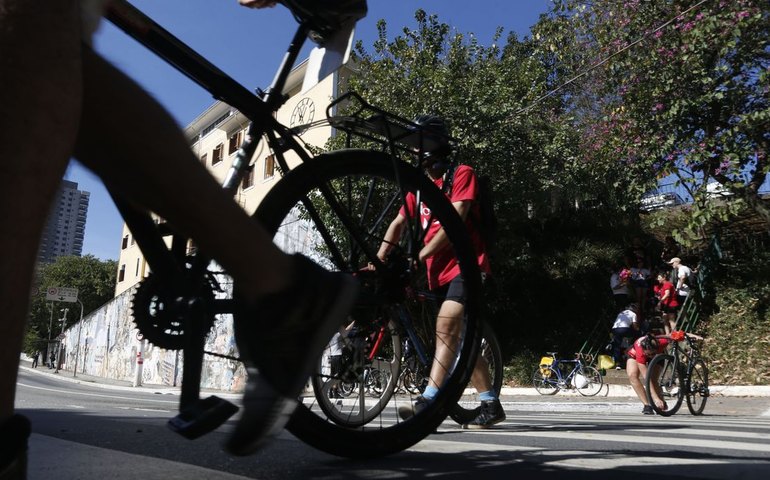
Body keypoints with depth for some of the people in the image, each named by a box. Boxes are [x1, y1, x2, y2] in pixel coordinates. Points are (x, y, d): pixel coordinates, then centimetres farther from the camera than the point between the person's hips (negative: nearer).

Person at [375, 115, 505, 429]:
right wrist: (378, 260, -5)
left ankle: (428, 400, -30)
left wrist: (420, 255, -22)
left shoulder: (462, 174, -3)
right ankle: (490, 405, 18)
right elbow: (398, 224, 8)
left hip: (466, 264, -7)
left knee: (445, 326, -25)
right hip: (439, 271, 7)